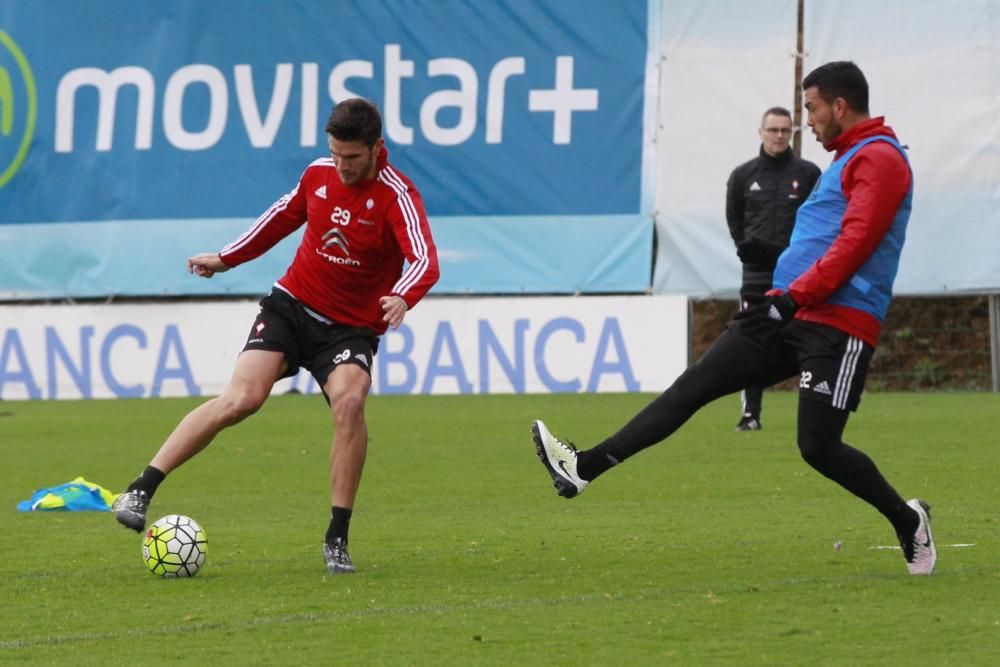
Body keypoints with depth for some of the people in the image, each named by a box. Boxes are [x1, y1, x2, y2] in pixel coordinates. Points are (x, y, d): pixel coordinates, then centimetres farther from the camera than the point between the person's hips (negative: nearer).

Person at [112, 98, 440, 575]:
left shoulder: (397, 196, -16)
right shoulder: (318, 174, 0)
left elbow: (425, 262, -33)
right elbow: (284, 216, 21)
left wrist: (401, 297, -54)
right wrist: (227, 258, 27)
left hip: (351, 328, -3)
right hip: (292, 304, 3)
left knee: (349, 402, -30)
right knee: (242, 398, -18)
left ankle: (337, 541, -17)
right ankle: (140, 491, -15)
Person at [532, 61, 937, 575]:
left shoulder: (880, 159, -8)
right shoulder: (846, 160, 23)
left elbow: (854, 244, -18)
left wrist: (793, 298, -22)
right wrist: (775, 299, 21)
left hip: (838, 327, -9)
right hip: (788, 315, 9)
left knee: (818, 448, -12)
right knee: (693, 385, 0)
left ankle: (908, 522, 11)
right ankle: (584, 469, -5)